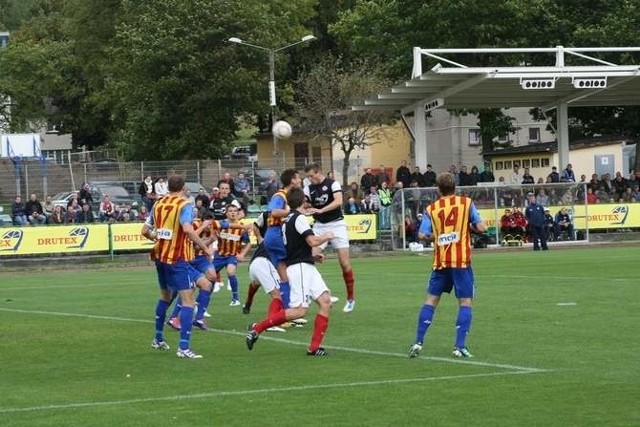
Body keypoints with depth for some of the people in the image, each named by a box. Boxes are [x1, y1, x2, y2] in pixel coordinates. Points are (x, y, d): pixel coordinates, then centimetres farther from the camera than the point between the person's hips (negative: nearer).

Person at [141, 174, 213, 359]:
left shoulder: (158, 204, 7)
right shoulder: (184, 205, -11)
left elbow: (145, 231, 11)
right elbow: (187, 229, -27)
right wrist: (205, 247, -21)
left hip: (160, 256, 7)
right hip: (178, 258, -7)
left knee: (165, 296, 26)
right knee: (188, 300, -8)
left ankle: (158, 339, 36)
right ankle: (183, 347, -20)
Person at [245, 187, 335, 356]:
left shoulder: (288, 219, 17)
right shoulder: (299, 218, -11)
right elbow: (313, 241, -20)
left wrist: (312, 256, 22)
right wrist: (326, 236, 0)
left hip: (307, 267, 10)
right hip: (300, 267, -10)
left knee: (325, 301, 0)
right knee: (299, 310, -15)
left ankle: (314, 347, -4)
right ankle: (257, 328, -10)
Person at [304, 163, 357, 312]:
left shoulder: (332, 184, -8)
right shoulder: (309, 189, 6)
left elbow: (338, 201, -23)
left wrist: (320, 210, -34)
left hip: (336, 224, -4)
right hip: (319, 226, 4)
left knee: (345, 263, -4)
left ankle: (351, 298, 8)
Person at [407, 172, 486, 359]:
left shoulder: (431, 208, 6)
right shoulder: (466, 203, 2)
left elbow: (422, 235, -2)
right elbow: (481, 227, -4)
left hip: (440, 260, 2)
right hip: (461, 260, -2)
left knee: (431, 299, 13)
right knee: (466, 301, 3)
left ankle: (418, 342, 8)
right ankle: (460, 346, -7)